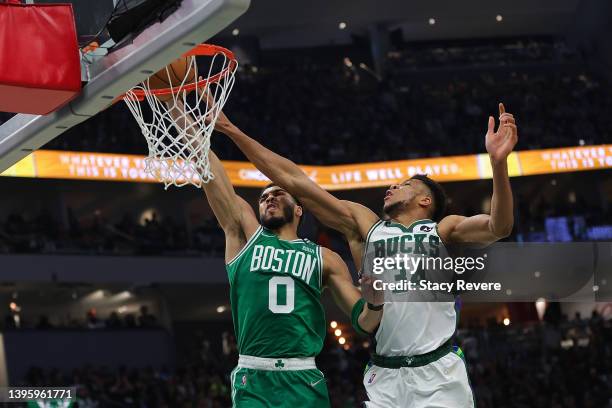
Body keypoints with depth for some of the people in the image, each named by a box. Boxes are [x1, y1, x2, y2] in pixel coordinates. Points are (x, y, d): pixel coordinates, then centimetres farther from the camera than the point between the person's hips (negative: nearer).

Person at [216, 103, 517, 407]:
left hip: (440, 374, -2)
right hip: (385, 379, 2)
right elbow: (294, 181, 13)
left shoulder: (443, 230, 10)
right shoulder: (364, 225, 15)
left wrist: (498, 162, -24)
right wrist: (231, 130, 9)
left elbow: (498, 228, -8)